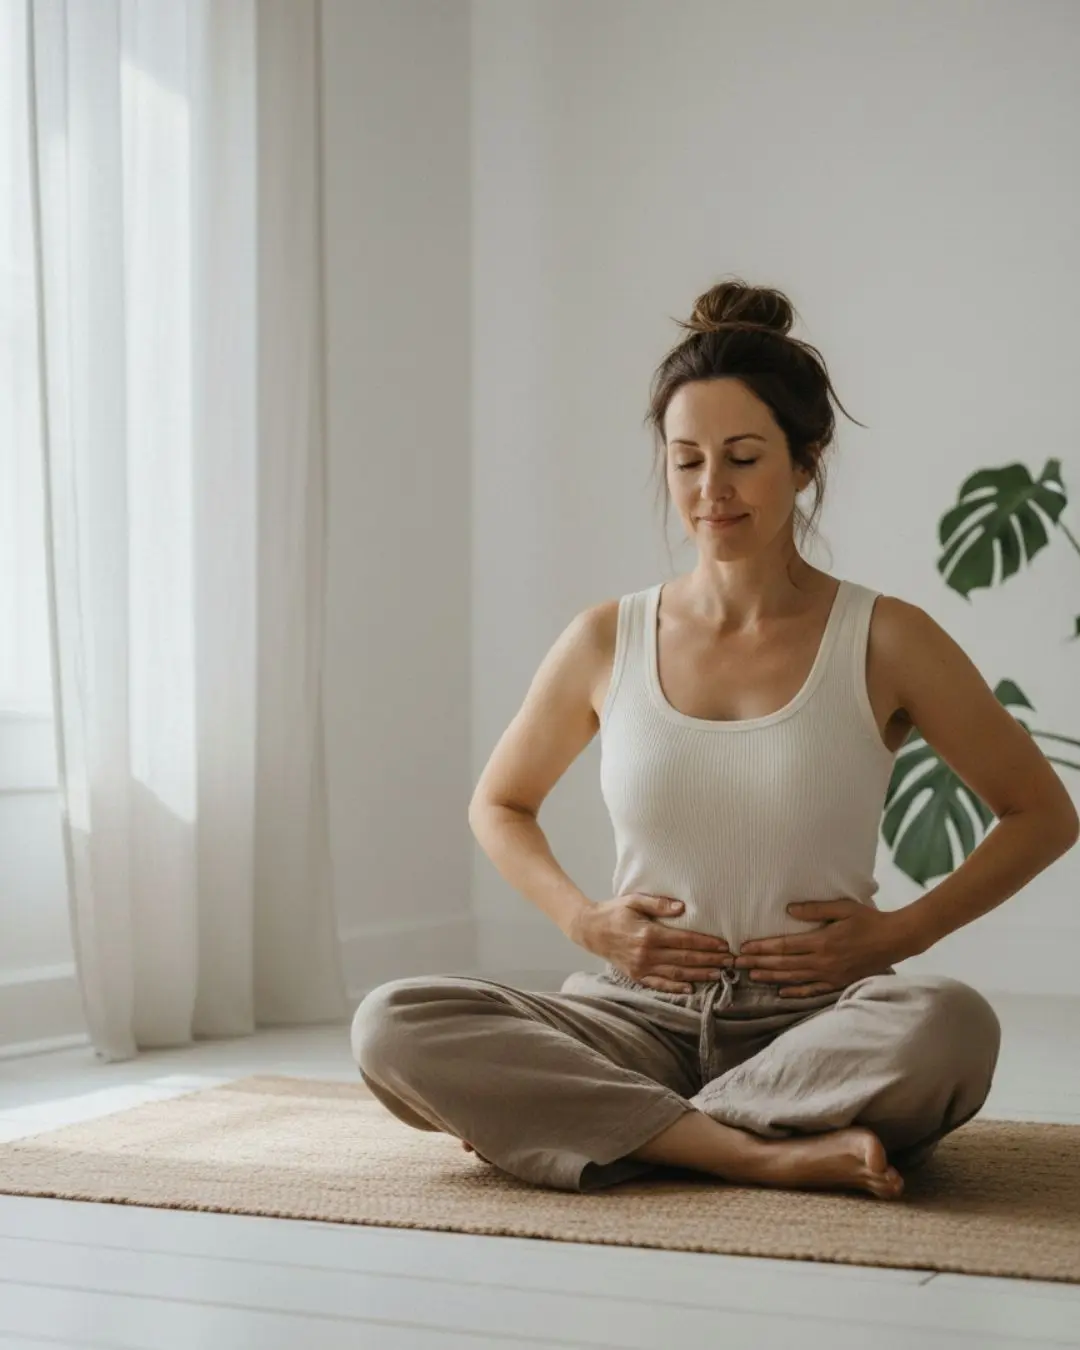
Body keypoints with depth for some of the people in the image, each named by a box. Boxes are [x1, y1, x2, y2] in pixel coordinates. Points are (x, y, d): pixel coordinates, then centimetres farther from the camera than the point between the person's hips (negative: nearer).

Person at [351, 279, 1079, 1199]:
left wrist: (897, 932, -4)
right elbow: (499, 804, 21)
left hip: (816, 1023, -1)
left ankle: (573, 1121, -21)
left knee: (949, 1024, -36)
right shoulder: (608, 641, 5)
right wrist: (586, 921, 3)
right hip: (640, 1018, 2)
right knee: (394, 1024, -23)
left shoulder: (884, 642, 0)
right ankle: (761, 1155, -25)